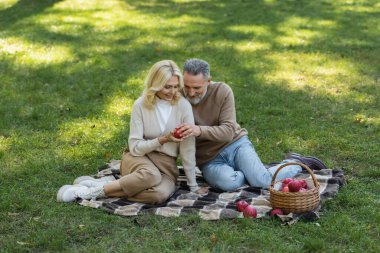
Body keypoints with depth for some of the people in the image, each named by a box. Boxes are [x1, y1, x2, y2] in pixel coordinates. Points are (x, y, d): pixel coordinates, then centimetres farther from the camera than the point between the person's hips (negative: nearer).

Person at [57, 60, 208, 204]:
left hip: (166, 165, 1)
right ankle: (96, 189, -23)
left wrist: (193, 185, -5)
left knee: (160, 194, -35)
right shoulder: (141, 105, -8)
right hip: (139, 157, -1)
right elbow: (135, 147, -7)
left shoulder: (183, 106, -9)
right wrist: (163, 140, -21)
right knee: (151, 175, -39)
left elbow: (188, 148, -7)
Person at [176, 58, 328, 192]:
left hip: (235, 144, 0)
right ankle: (253, 171, -1)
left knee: (262, 181, -22)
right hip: (209, 160, 0)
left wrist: (200, 130, -37)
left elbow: (228, 131, -19)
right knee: (228, 182, -33)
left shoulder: (222, 91, -12)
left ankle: (296, 163, 9)